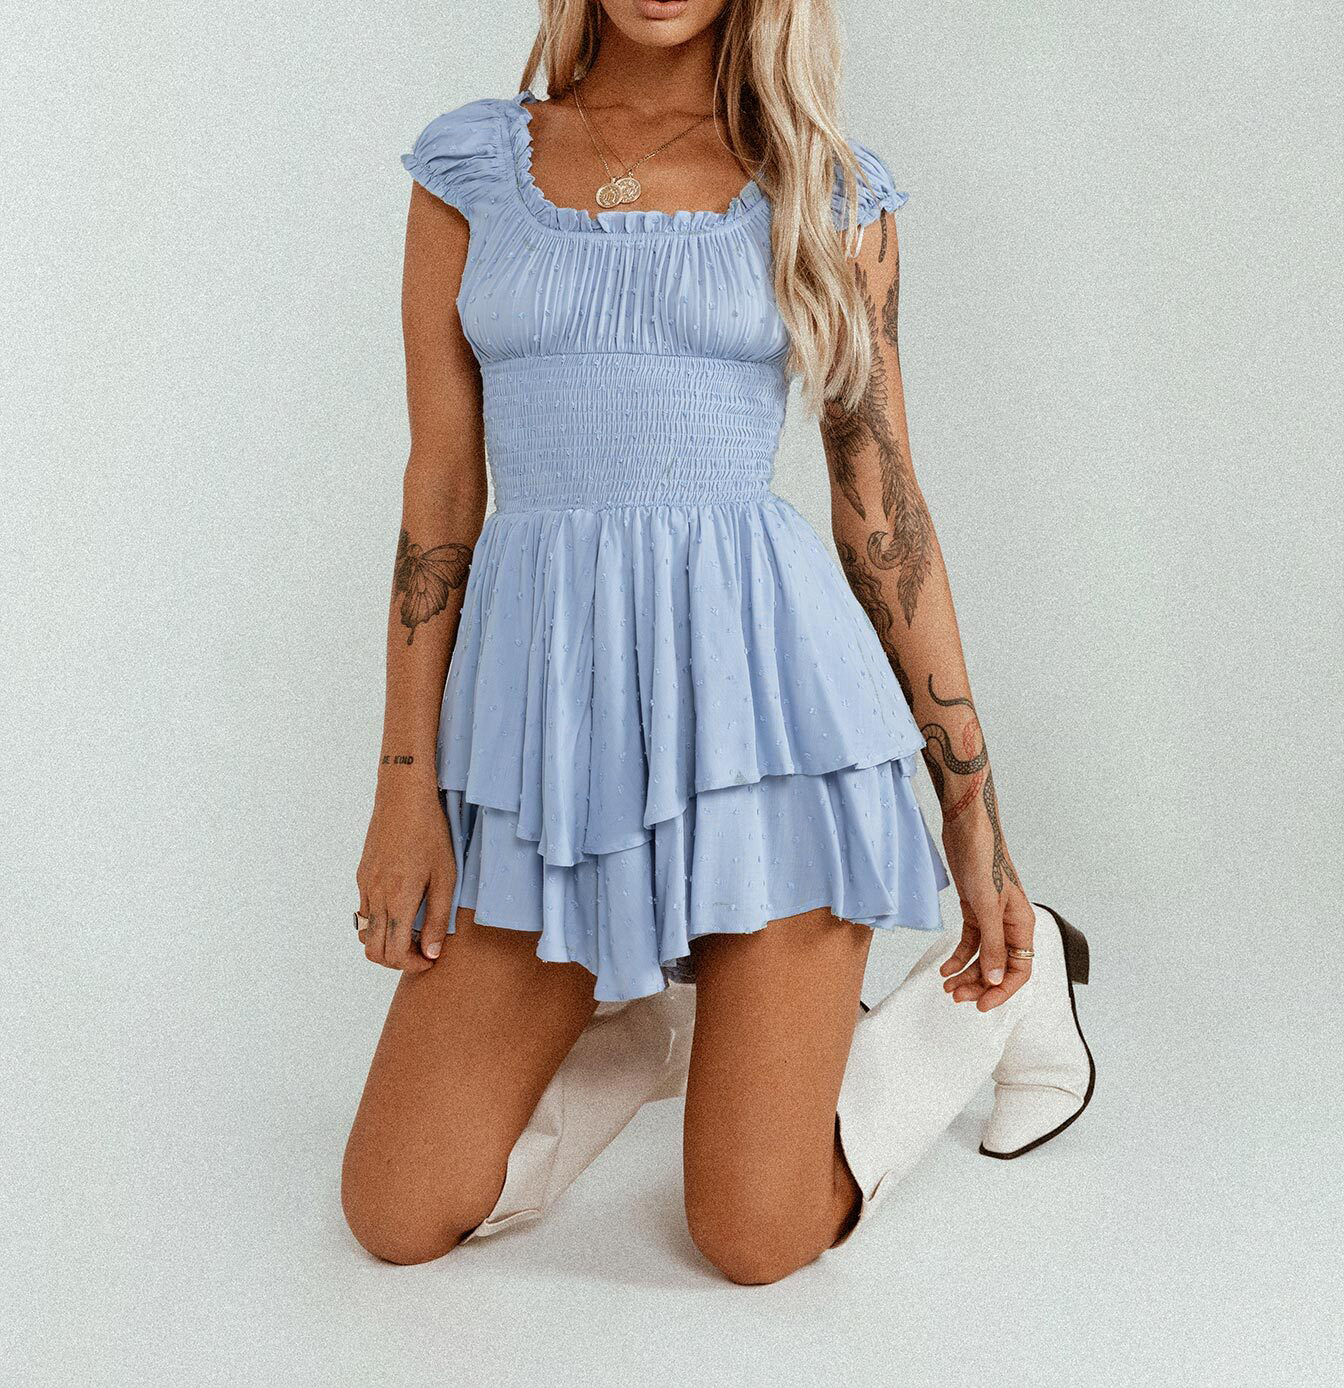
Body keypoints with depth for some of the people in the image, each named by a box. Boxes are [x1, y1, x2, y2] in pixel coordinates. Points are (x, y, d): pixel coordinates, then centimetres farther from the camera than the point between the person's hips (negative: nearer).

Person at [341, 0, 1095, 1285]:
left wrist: (974, 812, 4)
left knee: (754, 1239, 0)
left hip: (757, 667, -2)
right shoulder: (472, 163, 10)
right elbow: (438, 486, 5)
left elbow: (883, 510, 5)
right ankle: (676, 1015, 27)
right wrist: (407, 785, 0)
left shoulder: (826, 191, 6)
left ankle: (1002, 989, 27)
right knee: (395, 1216, 2)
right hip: (546, 694, 3)